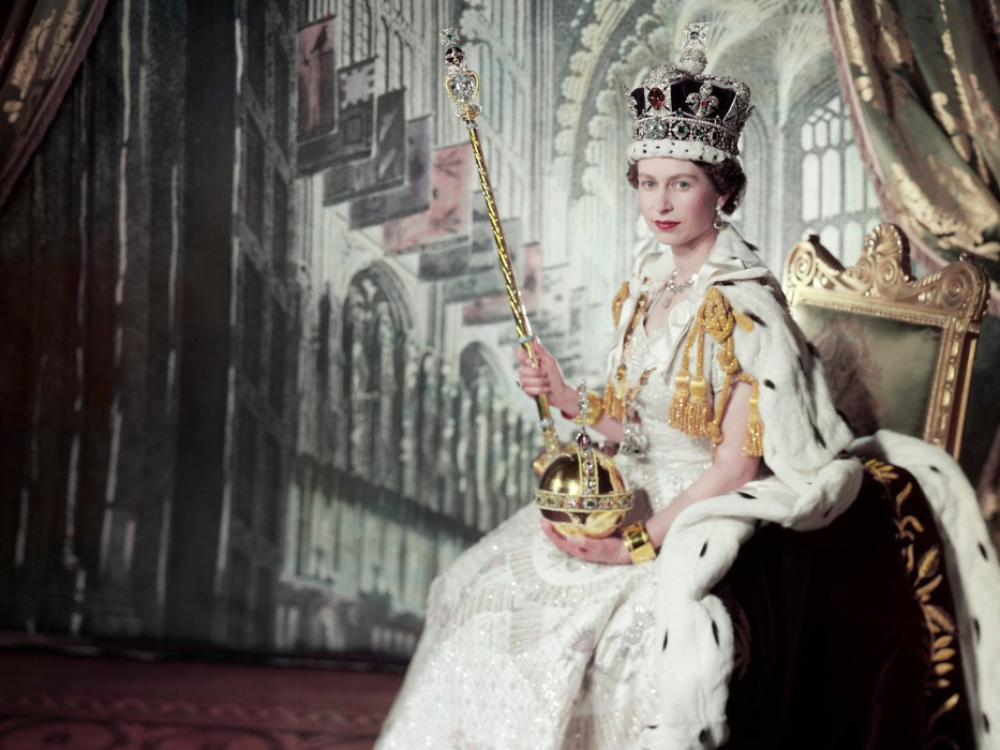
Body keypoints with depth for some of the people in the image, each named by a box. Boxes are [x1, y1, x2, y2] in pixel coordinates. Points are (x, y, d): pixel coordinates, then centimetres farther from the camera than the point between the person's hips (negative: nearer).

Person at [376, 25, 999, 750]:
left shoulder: (743, 302, -17)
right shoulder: (650, 285, 8)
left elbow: (739, 462, -18)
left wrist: (641, 543, -20)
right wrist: (567, 399, 0)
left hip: (703, 518, -8)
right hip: (640, 500, 8)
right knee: (490, 594, 4)